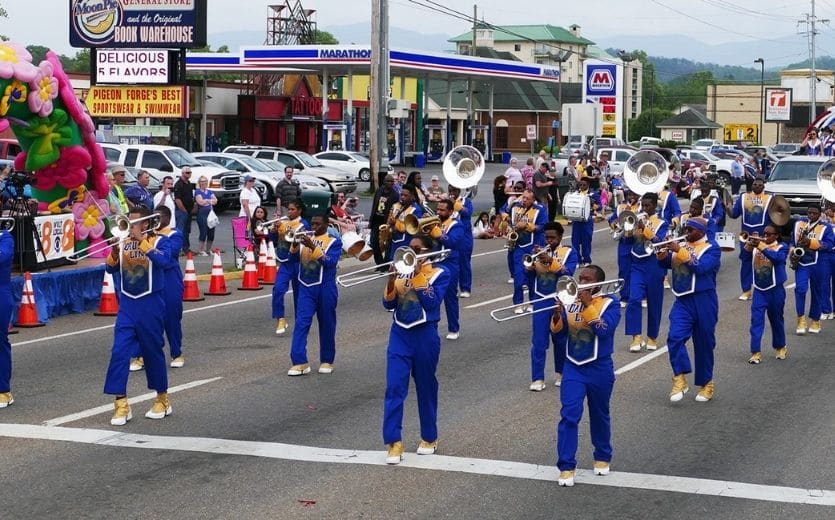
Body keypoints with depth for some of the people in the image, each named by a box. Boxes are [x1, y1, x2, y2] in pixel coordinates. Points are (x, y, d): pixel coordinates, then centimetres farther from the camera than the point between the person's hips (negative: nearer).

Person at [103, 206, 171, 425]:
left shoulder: (156, 241, -4)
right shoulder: (124, 242, 8)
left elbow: (161, 260, -24)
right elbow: (111, 269, 3)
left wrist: (141, 239, -23)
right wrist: (114, 252, -15)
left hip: (150, 304, -3)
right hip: (127, 304, 4)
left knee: (153, 352, 6)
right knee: (119, 352, -7)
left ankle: (162, 399, 22)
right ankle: (121, 403, -4)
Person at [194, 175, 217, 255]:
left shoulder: (210, 192, 17)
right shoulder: (198, 191, 0)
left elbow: (215, 201, 3)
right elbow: (200, 202, -15)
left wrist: (206, 201, -11)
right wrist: (210, 200, -6)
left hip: (211, 213, 6)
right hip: (202, 214, -6)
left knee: (211, 233, 5)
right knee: (203, 232, -8)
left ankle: (208, 249, 16)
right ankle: (201, 250, -1)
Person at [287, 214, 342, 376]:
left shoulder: (333, 242, -2)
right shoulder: (306, 238, 10)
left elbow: (330, 262, -17)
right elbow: (293, 257, 4)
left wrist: (313, 247, -23)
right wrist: (295, 244, -15)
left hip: (325, 289, -3)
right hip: (306, 288, 3)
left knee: (326, 325, 7)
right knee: (301, 323, -8)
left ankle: (327, 361, 20)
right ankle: (300, 362, -10)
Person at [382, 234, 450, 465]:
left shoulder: (439, 274, -3)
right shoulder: (401, 271, 7)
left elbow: (432, 302, -16)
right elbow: (388, 304, 2)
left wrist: (418, 276, -18)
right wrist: (392, 281, -14)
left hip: (424, 336, -2)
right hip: (400, 335, 2)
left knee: (426, 388, 10)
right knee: (394, 387, -8)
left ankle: (429, 437, 26)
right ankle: (394, 443, -8)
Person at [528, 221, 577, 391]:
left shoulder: (569, 252, 0)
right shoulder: (539, 252, 8)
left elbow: (568, 272, -17)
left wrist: (550, 261, -27)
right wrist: (531, 265, -17)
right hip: (540, 301, 2)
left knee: (560, 339, 10)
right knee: (538, 341, -4)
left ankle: (560, 373, 26)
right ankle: (537, 378, -4)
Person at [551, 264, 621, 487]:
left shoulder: (609, 303, -8)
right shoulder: (571, 301, 2)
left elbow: (604, 330, -23)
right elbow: (557, 330, 0)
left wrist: (588, 305, -25)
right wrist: (558, 314, -19)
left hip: (599, 369, -2)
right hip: (573, 368, 2)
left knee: (599, 415, 15)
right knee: (569, 415, -9)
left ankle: (602, 457, 35)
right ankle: (566, 466, -6)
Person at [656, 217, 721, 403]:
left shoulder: (711, 248, -4)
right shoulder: (681, 246, 13)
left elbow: (700, 268, -20)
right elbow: (666, 264, 8)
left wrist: (680, 251, -23)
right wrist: (663, 255, -13)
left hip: (703, 302, -4)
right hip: (683, 300, 4)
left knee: (704, 344, 7)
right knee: (675, 337, -17)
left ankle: (706, 384, 21)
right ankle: (679, 381, -16)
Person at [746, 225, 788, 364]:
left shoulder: (781, 247, -2)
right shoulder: (757, 245, 6)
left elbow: (778, 258, -23)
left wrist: (762, 247, -31)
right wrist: (748, 246, -26)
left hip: (775, 290, -2)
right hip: (759, 290, 2)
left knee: (776, 320, 12)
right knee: (756, 320, -7)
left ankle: (780, 347, 31)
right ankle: (755, 352, -6)